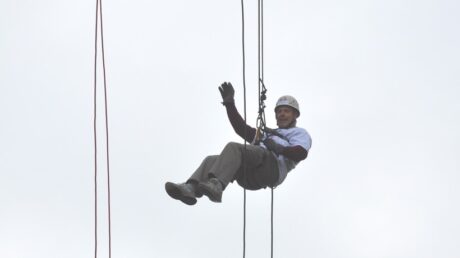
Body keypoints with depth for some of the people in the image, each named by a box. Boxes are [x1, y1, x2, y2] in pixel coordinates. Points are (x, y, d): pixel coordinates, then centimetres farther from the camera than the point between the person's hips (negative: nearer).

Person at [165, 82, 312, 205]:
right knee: (211, 160, -15)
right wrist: (230, 103, 24)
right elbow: (242, 128, 32)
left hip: (273, 165, -7)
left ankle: (216, 186, -54)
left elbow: (301, 153, 2)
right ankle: (190, 188, -42)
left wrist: (279, 149, -12)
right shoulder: (267, 133, 46)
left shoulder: (300, 133, 25)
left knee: (233, 148, -30)